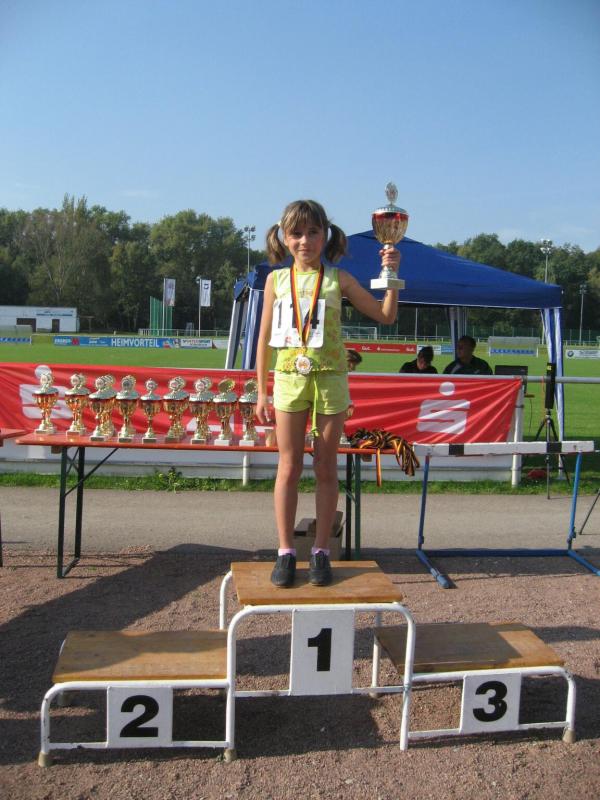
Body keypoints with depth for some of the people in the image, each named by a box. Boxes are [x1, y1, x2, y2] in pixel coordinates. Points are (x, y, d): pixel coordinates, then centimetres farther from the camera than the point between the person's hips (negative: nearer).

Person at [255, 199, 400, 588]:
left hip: (330, 380, 0)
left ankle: (321, 552, 16)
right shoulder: (277, 280, 6)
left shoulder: (338, 279, 3)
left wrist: (391, 274, -10)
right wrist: (261, 392, 6)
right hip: (289, 380, 1)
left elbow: (386, 315, 3)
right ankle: (286, 552, 13)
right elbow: (265, 338, 8)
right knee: (289, 468, 4)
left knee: (326, 469, 6)